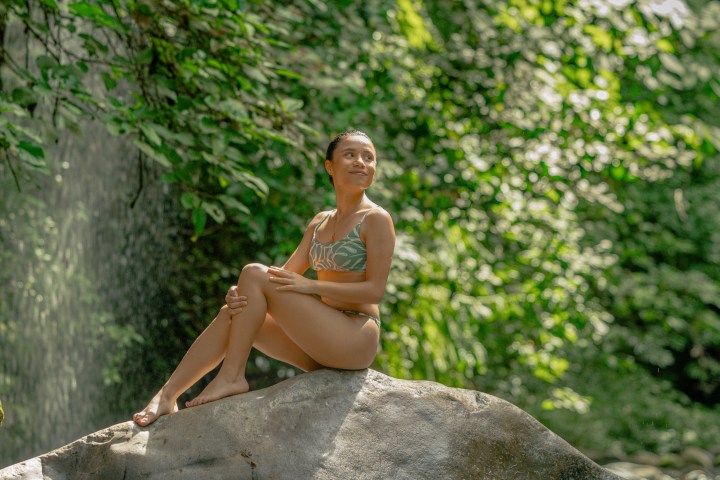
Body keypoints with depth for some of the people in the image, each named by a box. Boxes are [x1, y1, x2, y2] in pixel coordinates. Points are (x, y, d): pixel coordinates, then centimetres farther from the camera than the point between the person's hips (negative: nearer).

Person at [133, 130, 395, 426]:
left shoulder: (376, 219, -5)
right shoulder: (320, 222, 17)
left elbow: (375, 289, -12)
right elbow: (286, 275, 9)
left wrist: (310, 286, -20)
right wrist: (241, 293, -12)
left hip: (357, 338, -7)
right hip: (323, 345, 7)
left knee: (253, 273, -16)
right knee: (231, 313, -8)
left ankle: (231, 377, -15)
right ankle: (167, 395, -11)